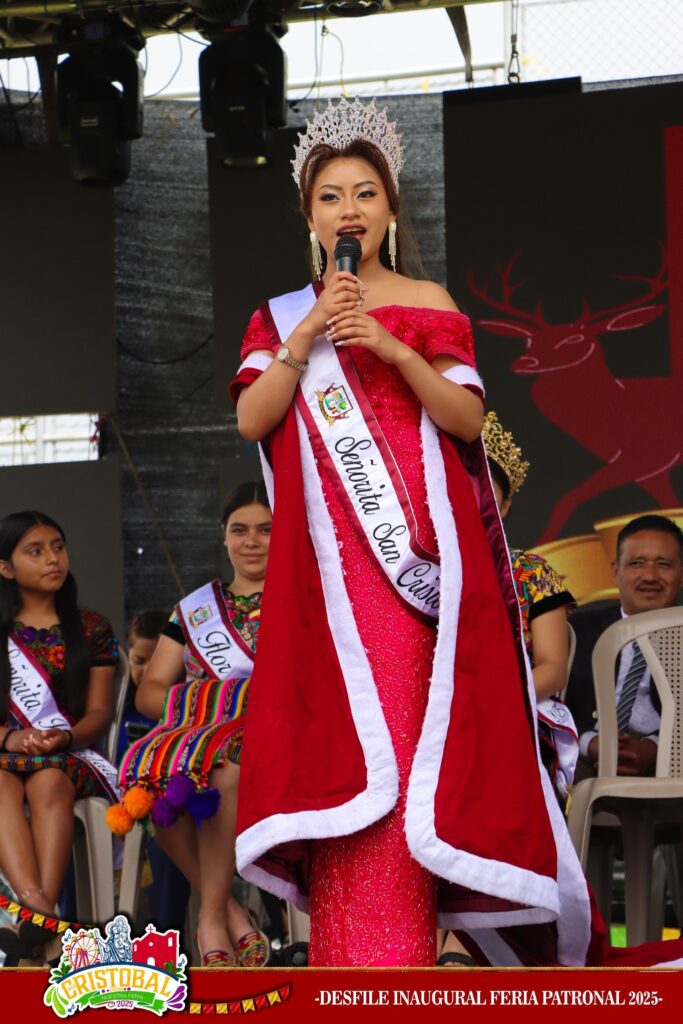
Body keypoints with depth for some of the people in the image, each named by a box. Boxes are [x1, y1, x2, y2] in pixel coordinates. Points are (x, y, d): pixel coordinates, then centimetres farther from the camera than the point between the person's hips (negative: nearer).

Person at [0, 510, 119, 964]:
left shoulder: (91, 629, 15)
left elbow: (99, 713, 7)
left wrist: (63, 737, -15)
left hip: (71, 755, 0)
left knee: (48, 781, -38)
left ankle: (37, 915, -55)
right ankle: (37, 906, -59)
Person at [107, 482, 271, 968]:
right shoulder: (194, 608, 24)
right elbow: (149, 691, 17)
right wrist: (199, 704, -4)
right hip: (196, 729, 4)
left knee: (223, 766, -40)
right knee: (156, 776, -34)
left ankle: (211, 917, -31)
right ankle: (231, 913, -26)